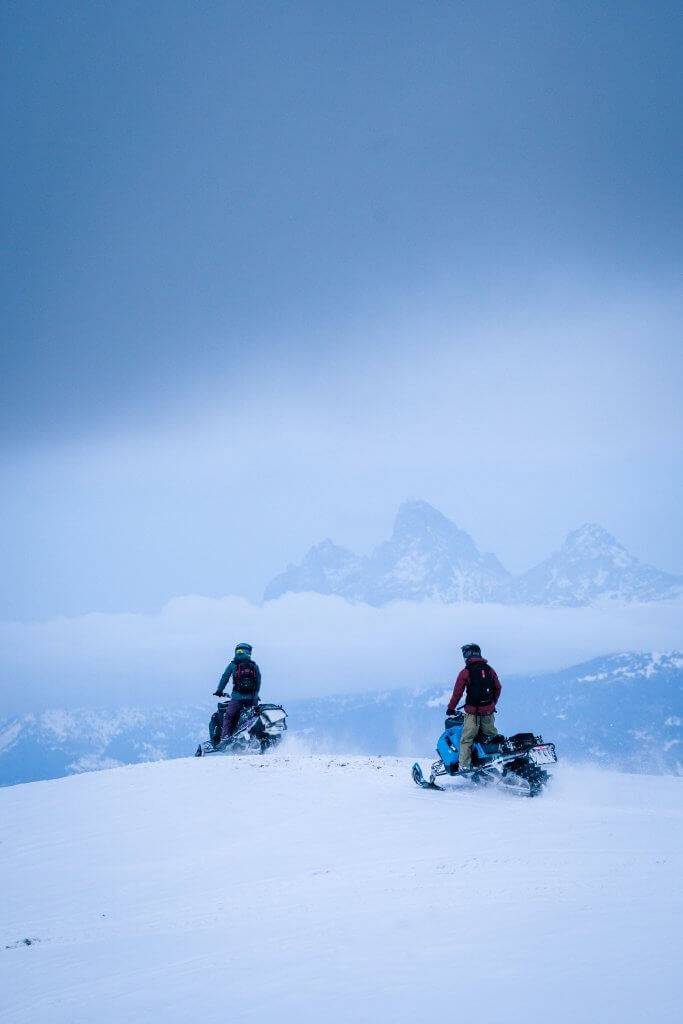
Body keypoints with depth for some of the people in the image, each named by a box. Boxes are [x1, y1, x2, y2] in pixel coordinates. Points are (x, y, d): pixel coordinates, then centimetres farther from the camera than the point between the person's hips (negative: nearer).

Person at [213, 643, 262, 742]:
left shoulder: (233, 665, 4)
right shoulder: (254, 666, 10)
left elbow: (224, 678, 9)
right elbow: (258, 683, 15)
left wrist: (219, 691, 23)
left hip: (237, 698, -2)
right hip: (252, 698, 2)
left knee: (228, 717, 7)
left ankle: (224, 739, -5)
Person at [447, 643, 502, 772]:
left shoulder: (465, 672, -7)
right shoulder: (489, 669, 6)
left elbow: (458, 692, -4)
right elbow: (498, 688, 15)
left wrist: (451, 708, 8)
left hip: (473, 711, -4)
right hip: (489, 711, 4)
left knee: (466, 739, -2)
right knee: (492, 735, 20)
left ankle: (464, 765, -11)